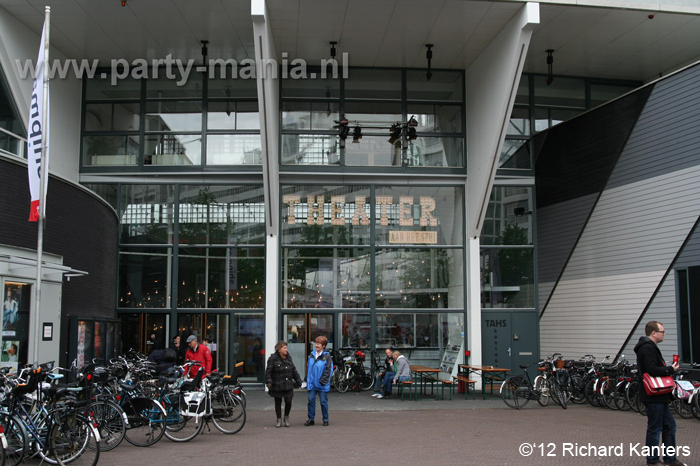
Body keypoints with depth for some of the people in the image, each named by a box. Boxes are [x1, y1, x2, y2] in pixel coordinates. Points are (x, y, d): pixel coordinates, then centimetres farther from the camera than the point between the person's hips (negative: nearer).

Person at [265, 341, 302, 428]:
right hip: (277, 386, -4)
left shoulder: (288, 357, 8)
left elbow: (294, 370, 16)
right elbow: (268, 372, -10)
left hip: (288, 385, 4)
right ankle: (279, 420, 20)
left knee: (288, 402, -2)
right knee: (278, 403, 7)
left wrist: (298, 381, 15)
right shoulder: (273, 358, -8)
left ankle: (286, 417, 22)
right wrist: (269, 382, -21)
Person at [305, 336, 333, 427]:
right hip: (312, 383, 5)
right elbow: (308, 367, 16)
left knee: (323, 402, 3)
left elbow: (328, 370, -11)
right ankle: (311, 419, 14)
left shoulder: (327, 356, -8)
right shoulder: (312, 355, 8)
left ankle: (325, 420, 15)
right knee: (311, 400, 5)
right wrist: (308, 379, 8)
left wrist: (322, 380, -16)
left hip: (322, 385, -5)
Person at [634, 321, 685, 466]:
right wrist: (670, 369, -14)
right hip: (653, 397, -11)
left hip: (659, 396, 11)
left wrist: (668, 369, 4)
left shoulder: (650, 347, 18)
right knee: (655, 428, -2)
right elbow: (652, 370, -27)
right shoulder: (647, 348, -18)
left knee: (669, 426, 16)